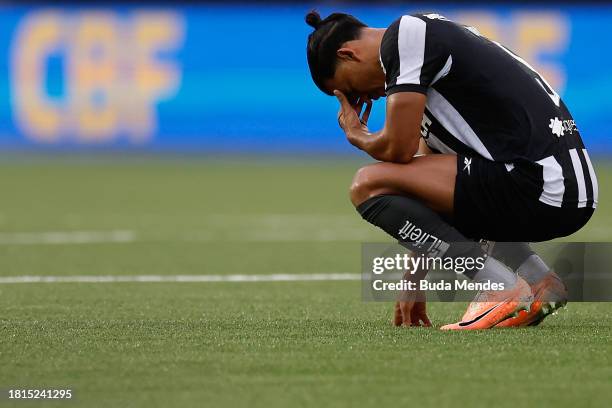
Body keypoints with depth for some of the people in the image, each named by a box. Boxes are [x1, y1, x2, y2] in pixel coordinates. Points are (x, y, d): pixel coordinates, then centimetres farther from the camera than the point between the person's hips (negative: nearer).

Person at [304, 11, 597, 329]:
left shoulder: (405, 33, -5)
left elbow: (398, 149, -10)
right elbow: (427, 174, 28)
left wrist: (356, 135, 14)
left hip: (543, 190, -10)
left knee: (370, 185, -11)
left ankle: (506, 292, -10)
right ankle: (539, 280, 15)